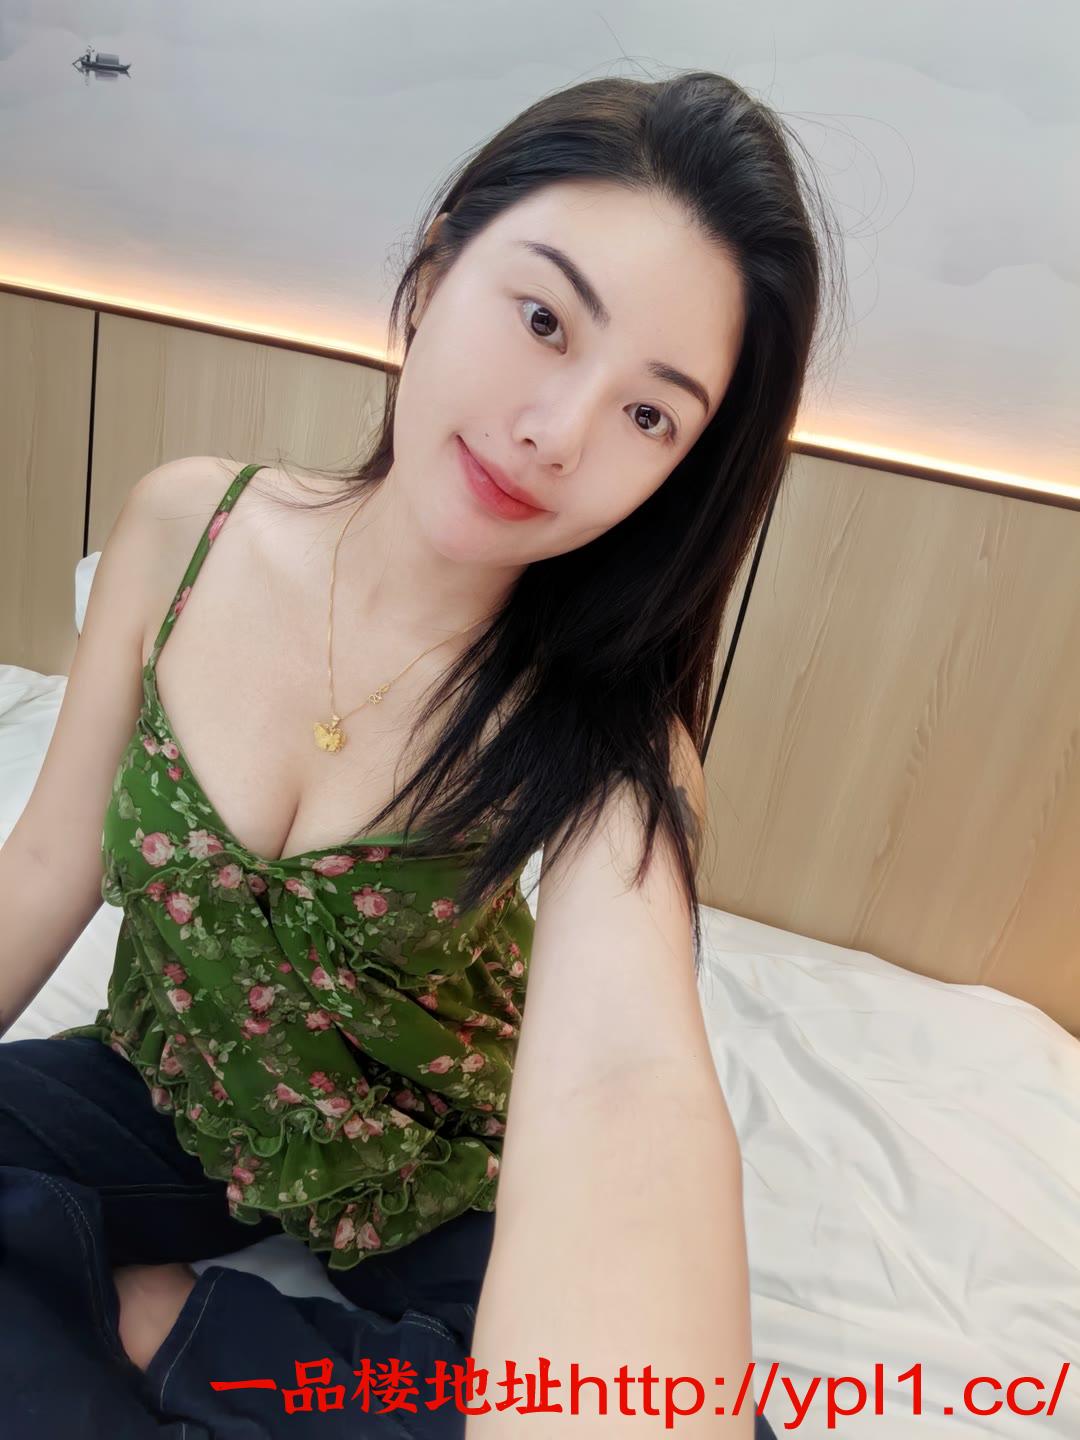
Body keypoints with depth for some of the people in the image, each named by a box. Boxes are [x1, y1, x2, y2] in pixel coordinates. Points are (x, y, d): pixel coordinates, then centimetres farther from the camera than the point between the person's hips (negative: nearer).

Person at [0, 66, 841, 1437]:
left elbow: (624, 1082, -41)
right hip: (155, 1105, 1)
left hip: (437, 1182, 0)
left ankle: (153, 1322, -7)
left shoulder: (599, 727, -24)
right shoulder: (183, 525, -17)